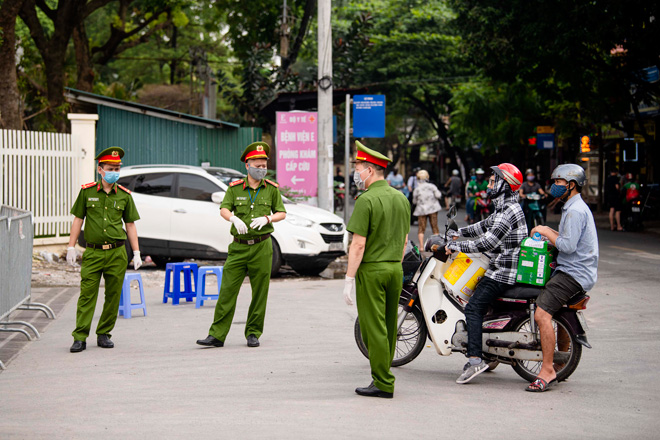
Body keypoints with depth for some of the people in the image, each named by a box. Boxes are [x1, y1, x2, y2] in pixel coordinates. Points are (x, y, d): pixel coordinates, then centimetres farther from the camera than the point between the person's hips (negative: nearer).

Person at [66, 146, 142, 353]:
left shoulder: (124, 195, 6)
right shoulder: (87, 191, 3)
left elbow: (130, 225, 12)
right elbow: (78, 219, 8)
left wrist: (136, 253, 7)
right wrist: (71, 247, 3)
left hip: (117, 253, 2)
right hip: (93, 252, -1)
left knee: (113, 296, 5)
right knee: (87, 295, -5)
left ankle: (104, 334, 16)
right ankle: (80, 337, -4)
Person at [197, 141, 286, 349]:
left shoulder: (272, 188, 5)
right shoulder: (235, 188, 4)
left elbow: (282, 213, 8)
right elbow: (224, 209, -4)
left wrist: (266, 218, -13)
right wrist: (234, 219, -26)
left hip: (261, 247, 0)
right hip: (238, 246, 0)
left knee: (260, 294, 2)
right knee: (227, 291, -4)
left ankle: (253, 334, 14)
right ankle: (217, 335, -2)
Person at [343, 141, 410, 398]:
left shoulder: (367, 200, -14)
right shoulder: (401, 198, 9)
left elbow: (359, 244, -17)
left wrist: (349, 279, -13)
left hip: (371, 271, -8)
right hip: (395, 269, 8)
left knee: (374, 329, -2)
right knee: (389, 327, 13)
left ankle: (383, 384, -1)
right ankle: (383, 376, 22)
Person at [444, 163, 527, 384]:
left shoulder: (508, 211, -19)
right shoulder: (505, 207, 15)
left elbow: (489, 242, -25)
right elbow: (485, 225, 29)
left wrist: (457, 246, -19)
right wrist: (459, 233, 23)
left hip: (503, 271, -11)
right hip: (501, 267, 11)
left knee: (473, 308, -17)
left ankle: (475, 359, -25)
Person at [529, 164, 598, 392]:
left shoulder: (576, 211, -15)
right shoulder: (575, 207, 20)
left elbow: (568, 246, -23)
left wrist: (546, 232, -11)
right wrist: (548, 232, 12)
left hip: (574, 274, -12)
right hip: (570, 270, 12)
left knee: (542, 314, -24)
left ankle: (547, 370, -22)